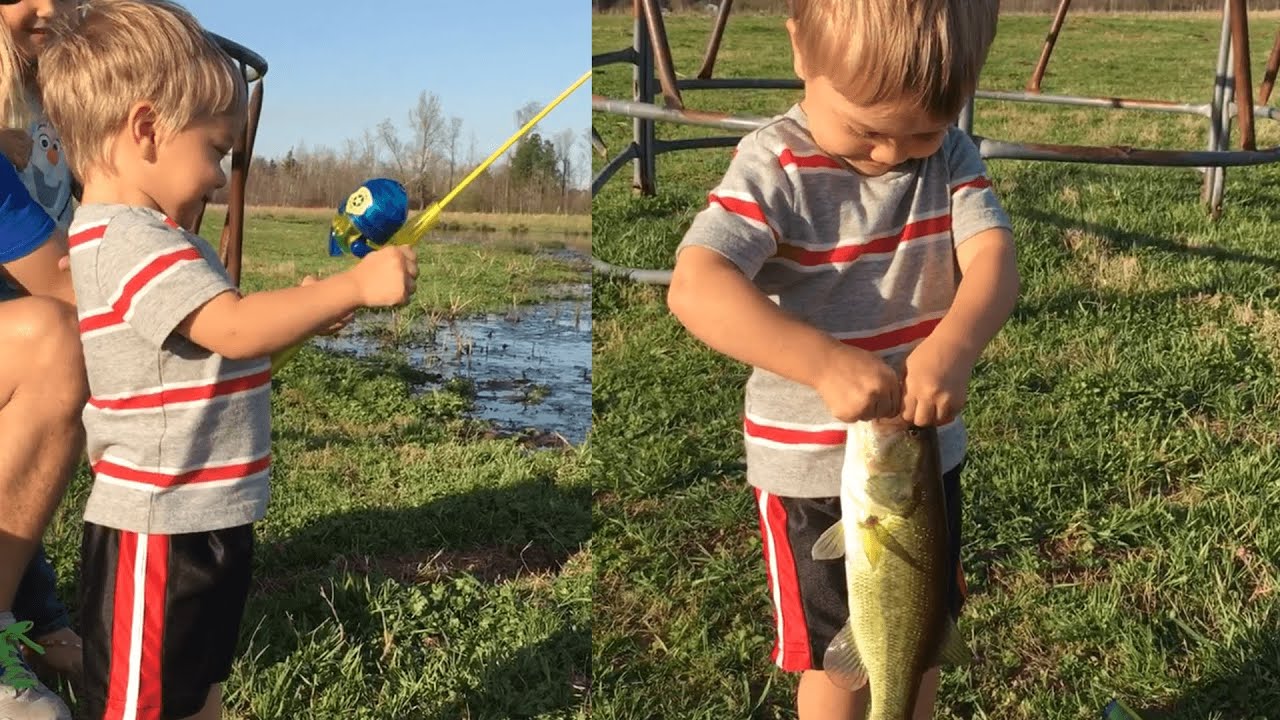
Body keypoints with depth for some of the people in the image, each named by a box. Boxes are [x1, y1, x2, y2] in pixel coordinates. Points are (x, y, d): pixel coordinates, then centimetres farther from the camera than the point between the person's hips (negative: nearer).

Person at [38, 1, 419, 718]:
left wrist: (304, 310, 2)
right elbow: (236, 329, -34)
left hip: (202, 516, 10)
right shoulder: (132, 242, -22)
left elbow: (220, 338, 15)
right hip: (159, 528, -10)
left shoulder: (138, 235, 12)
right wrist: (354, 286, -29)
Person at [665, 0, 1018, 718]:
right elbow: (696, 287, -33)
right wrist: (827, 364, -42)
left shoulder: (951, 157, -5)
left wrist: (954, 346, -39)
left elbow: (994, 258, -18)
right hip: (812, 468, -4)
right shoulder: (775, 167, -20)